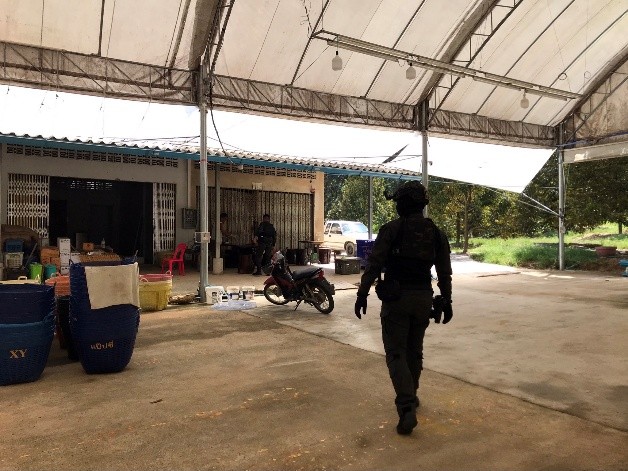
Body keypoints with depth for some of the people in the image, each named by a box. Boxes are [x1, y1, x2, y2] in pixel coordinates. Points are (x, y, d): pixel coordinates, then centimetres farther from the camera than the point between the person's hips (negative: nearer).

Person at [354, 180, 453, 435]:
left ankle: (406, 408, -12)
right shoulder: (436, 232, 6)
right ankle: (410, 397, 35)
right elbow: (445, 272, 9)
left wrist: (362, 294, -8)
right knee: (414, 350, 20)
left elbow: (374, 264, -13)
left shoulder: (391, 229, -8)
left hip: (397, 297, -5)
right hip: (423, 298, 5)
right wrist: (447, 301, 17)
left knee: (396, 353, 0)